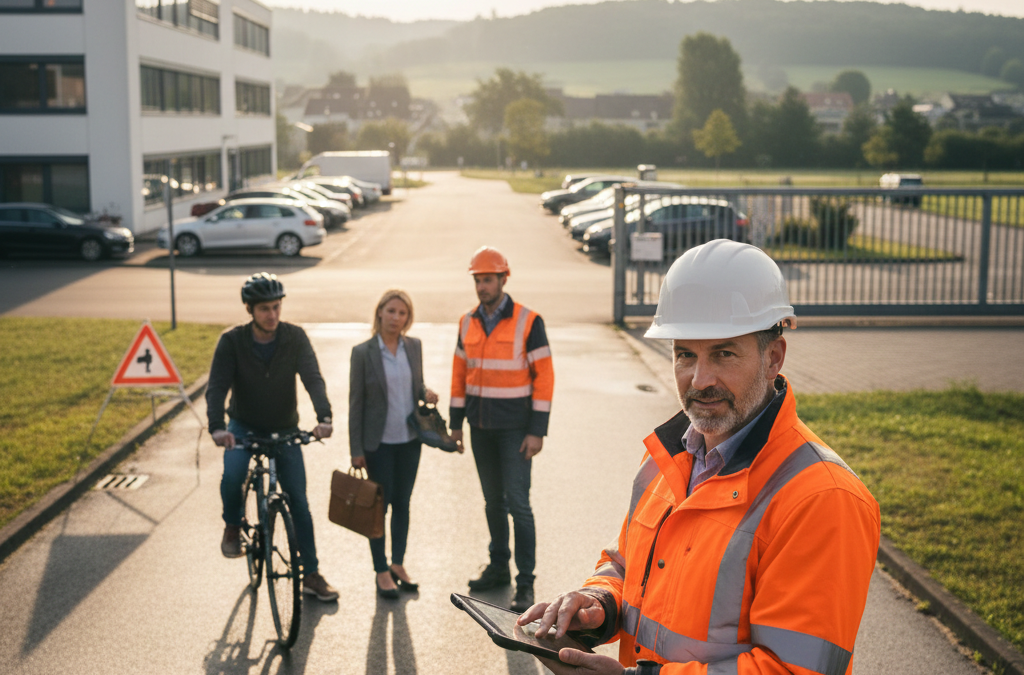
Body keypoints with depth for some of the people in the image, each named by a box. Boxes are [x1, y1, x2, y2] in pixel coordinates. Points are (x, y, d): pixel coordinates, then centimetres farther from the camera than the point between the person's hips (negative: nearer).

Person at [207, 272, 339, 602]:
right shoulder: (232, 341, -16)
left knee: (299, 501, 1)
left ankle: (311, 574, 13)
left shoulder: (295, 337, -14)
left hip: (285, 429, 1)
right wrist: (217, 426, -41)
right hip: (244, 426, -1)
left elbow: (313, 378, -22)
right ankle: (232, 526, 2)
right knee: (232, 475, -30)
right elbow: (217, 386, -22)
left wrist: (324, 417, -40)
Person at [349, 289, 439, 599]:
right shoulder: (363, 352, -10)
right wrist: (356, 449, -8)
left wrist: (425, 393, -9)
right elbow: (356, 402, -7)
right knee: (380, 505, 4)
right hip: (379, 442, -4)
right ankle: (381, 571, 16)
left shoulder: (414, 346, 2)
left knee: (402, 503, 12)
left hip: (409, 439, 4)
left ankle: (398, 565, 25)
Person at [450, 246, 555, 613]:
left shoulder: (528, 321, -10)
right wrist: (456, 422, 9)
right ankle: (498, 568, 26)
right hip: (481, 427, 5)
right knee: (493, 501, 13)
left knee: (518, 502, -7)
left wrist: (537, 431, -14)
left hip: (515, 427, -5)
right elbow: (460, 373, 12)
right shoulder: (468, 323, 5)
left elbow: (544, 377, -10)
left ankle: (525, 582, 1)